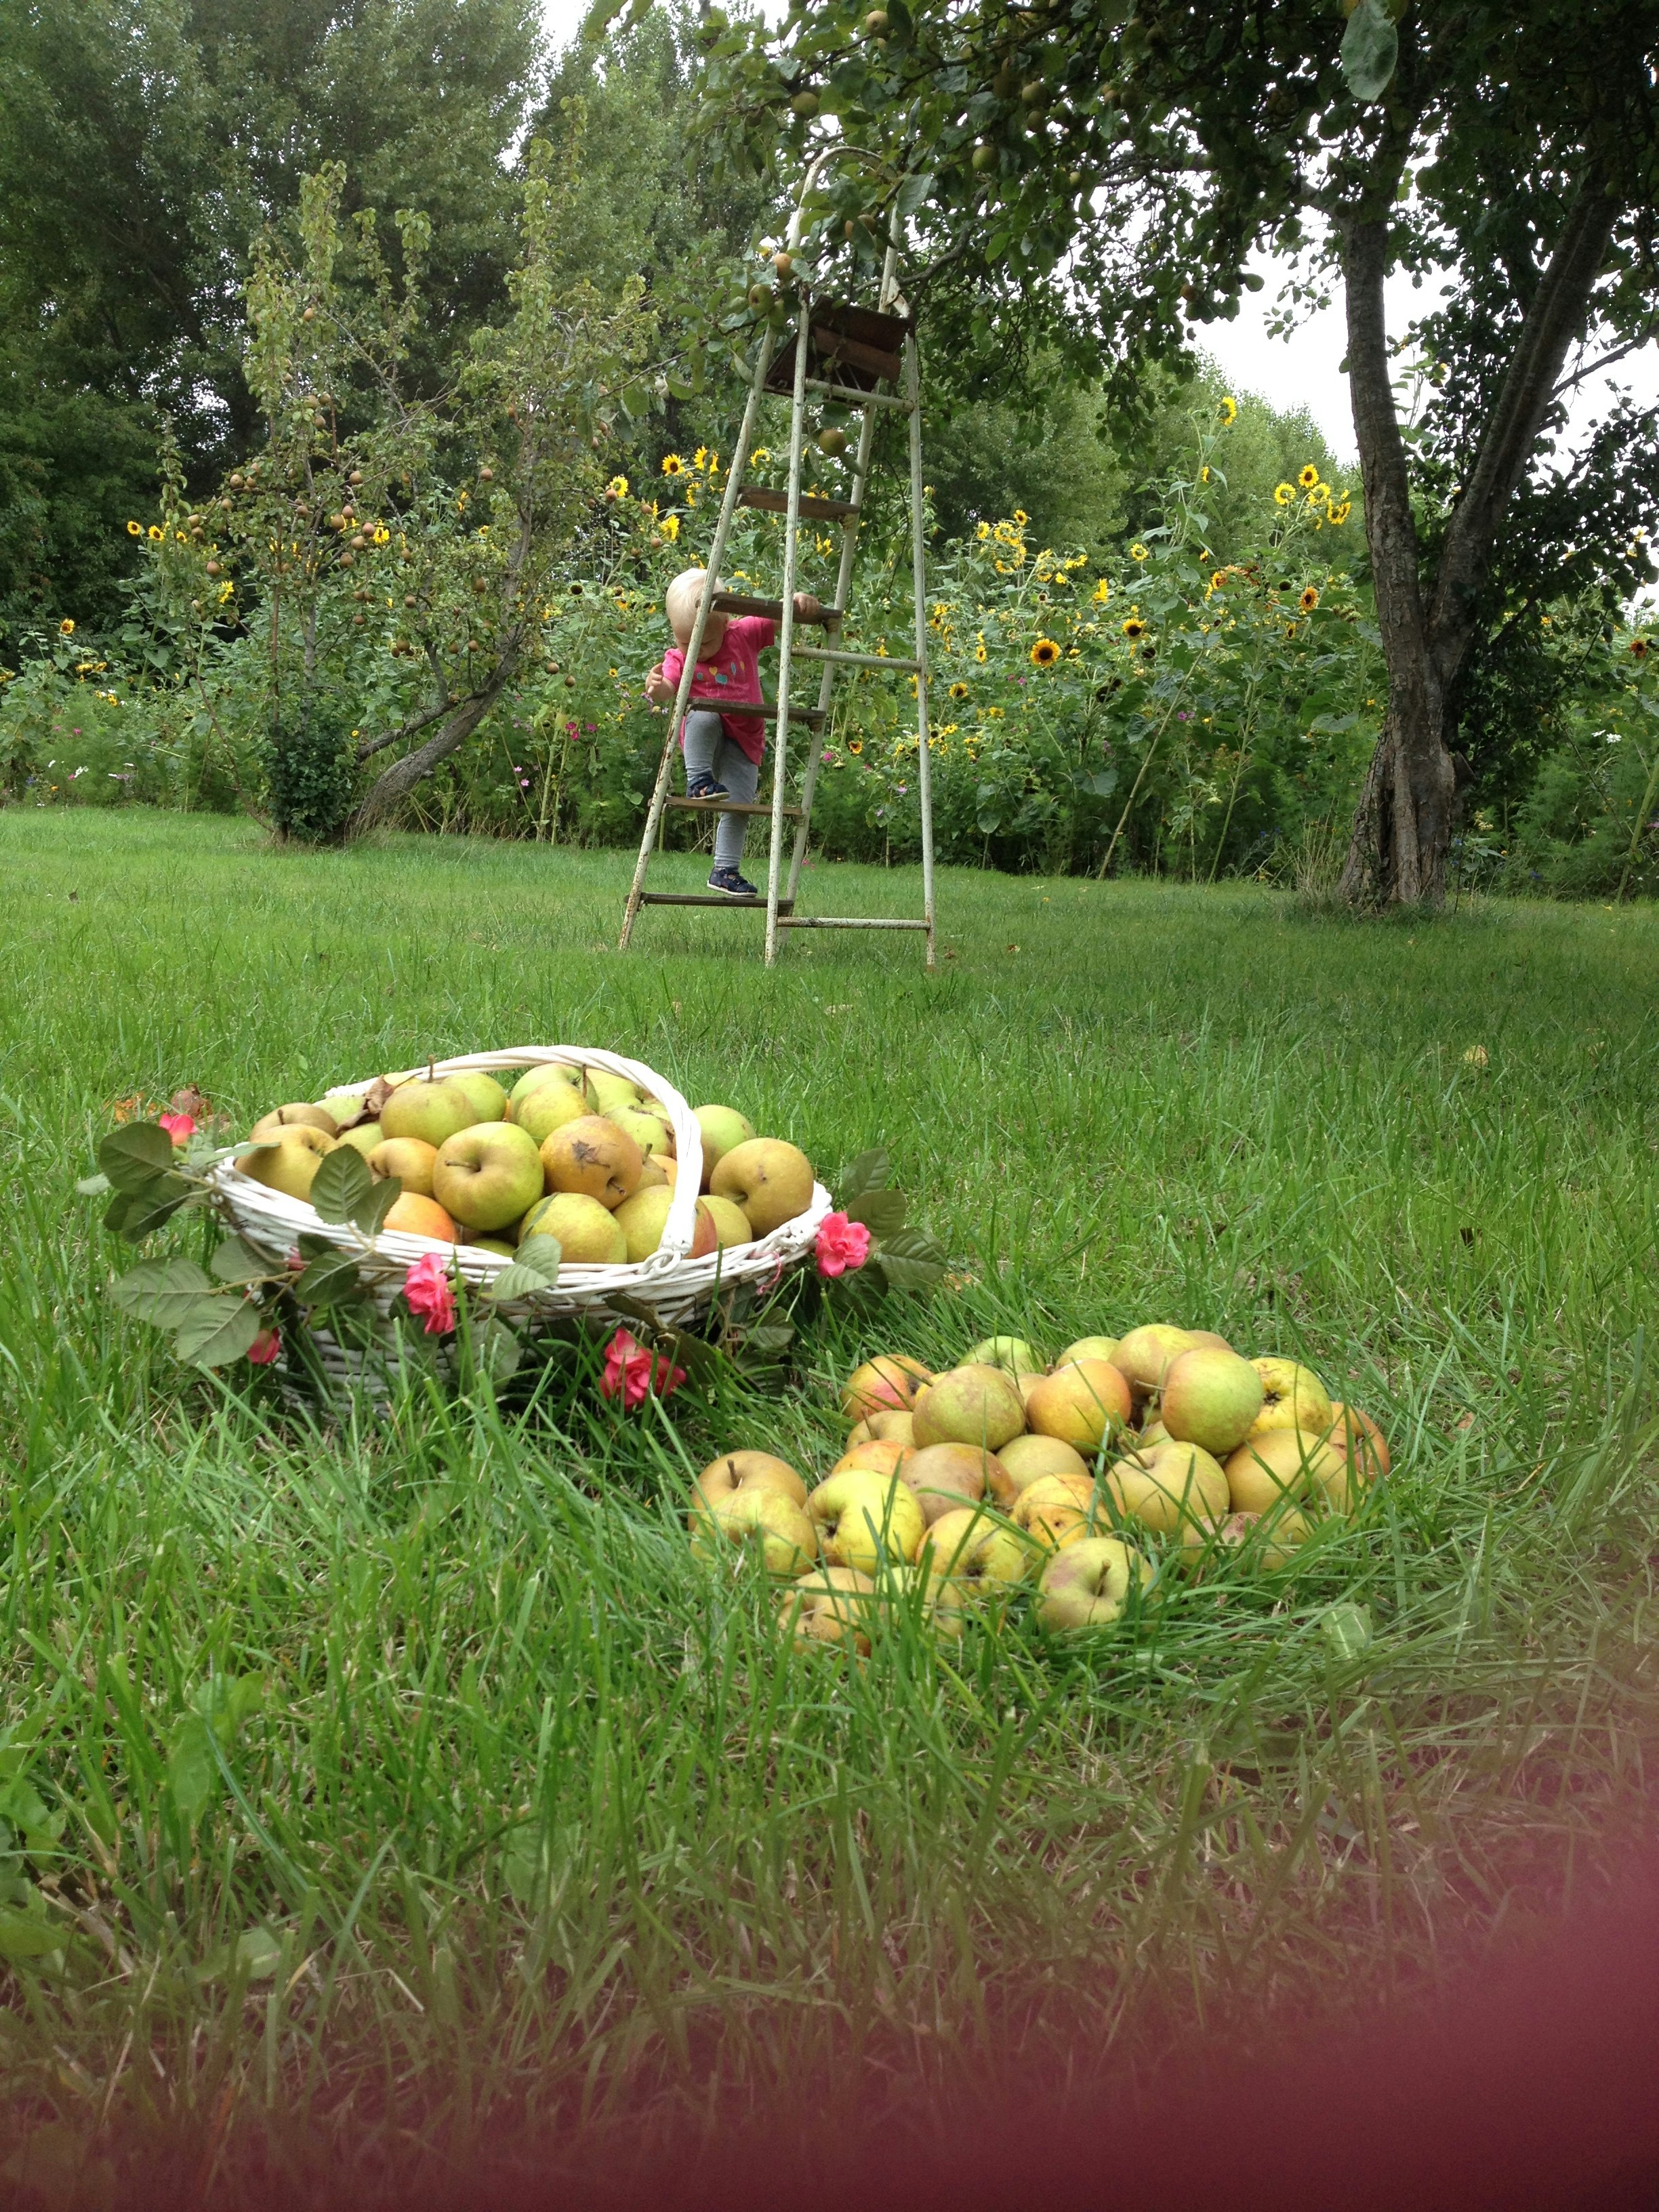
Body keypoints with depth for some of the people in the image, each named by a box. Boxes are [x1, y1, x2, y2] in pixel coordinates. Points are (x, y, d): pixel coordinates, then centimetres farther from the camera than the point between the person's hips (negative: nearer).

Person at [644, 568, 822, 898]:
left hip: (743, 743, 1)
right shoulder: (678, 658, -5)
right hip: (702, 740, -1)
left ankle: (724, 871, 2)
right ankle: (698, 781, -25)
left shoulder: (746, 634, -1)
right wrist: (657, 690, -46)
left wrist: (800, 601, -21)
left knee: (739, 806, -11)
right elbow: (669, 691, -22)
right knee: (703, 715, -36)